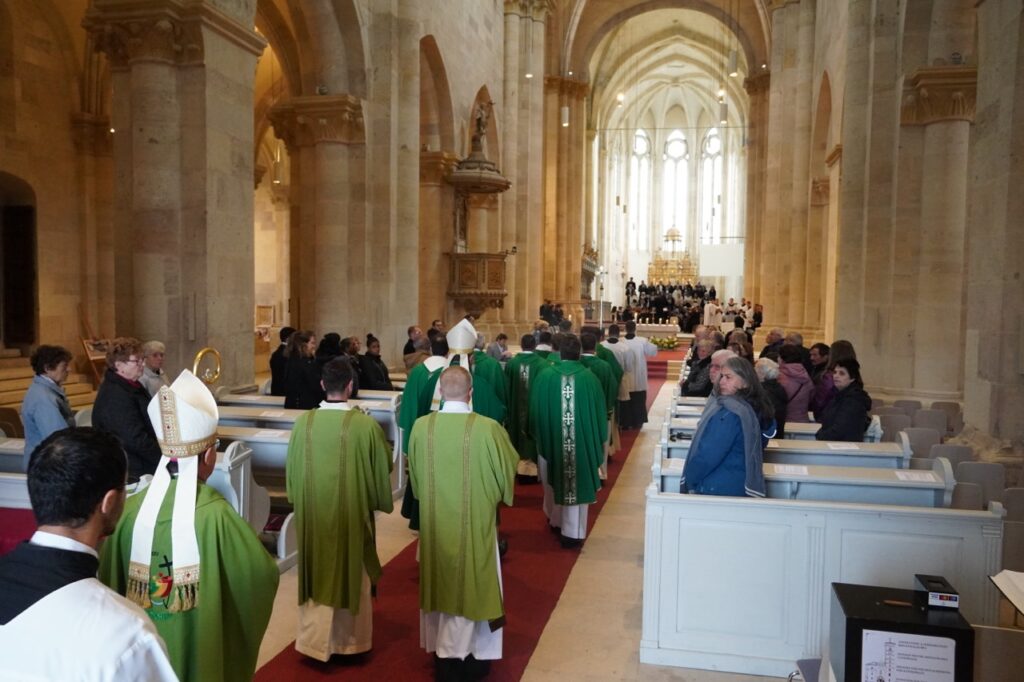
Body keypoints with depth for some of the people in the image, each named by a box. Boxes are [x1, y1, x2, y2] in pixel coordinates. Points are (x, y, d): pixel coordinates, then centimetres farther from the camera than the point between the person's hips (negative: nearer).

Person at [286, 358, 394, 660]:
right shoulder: (366, 425, -18)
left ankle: (315, 640, 21)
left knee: (318, 573, 16)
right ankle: (349, 641, 29)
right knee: (352, 574, 15)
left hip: (313, 511, 2)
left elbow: (292, 470, 3)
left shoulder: (303, 422, -9)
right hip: (352, 512, -2)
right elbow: (384, 467, -5)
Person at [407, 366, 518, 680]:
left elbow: (414, 477, 5)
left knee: (441, 583, 19)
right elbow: (507, 472, -5)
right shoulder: (488, 428, -19)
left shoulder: (421, 427, -10)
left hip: (434, 521, 3)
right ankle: (456, 654, 21)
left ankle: (443, 649, 32)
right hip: (474, 522, -3)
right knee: (468, 585, 13)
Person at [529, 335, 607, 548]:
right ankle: (572, 532, 11)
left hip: (551, 439, 2)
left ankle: (555, 521, 40)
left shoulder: (544, 376, -9)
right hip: (581, 440, -2)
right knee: (577, 483, 8)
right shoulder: (589, 378, -11)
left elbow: (535, 411, 0)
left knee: (553, 483, 22)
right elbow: (599, 412, -3)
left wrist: (538, 436, 14)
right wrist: (597, 440, 10)